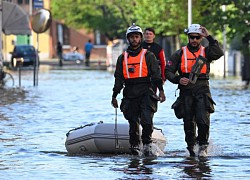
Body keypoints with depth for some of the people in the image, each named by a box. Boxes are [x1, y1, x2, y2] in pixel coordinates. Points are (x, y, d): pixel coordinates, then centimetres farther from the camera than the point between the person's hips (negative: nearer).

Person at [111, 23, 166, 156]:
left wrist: (161, 90, -10)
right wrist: (114, 96, 11)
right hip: (130, 96, 3)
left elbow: (156, 74, 1)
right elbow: (118, 78, 16)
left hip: (146, 94, -3)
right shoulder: (123, 58, 15)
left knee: (147, 121, -16)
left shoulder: (148, 56, 7)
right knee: (133, 124, 2)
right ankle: (134, 147, 10)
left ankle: (147, 145, -4)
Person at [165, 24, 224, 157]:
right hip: (186, 90, 1)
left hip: (202, 90, -1)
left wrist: (209, 37, -13)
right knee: (188, 122, 5)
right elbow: (168, 71, 8)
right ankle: (191, 148, 18)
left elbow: (219, 53, -13)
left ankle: (203, 146, -2)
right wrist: (178, 79, -10)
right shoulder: (180, 54, 10)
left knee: (203, 120, -16)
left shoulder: (205, 52, 9)